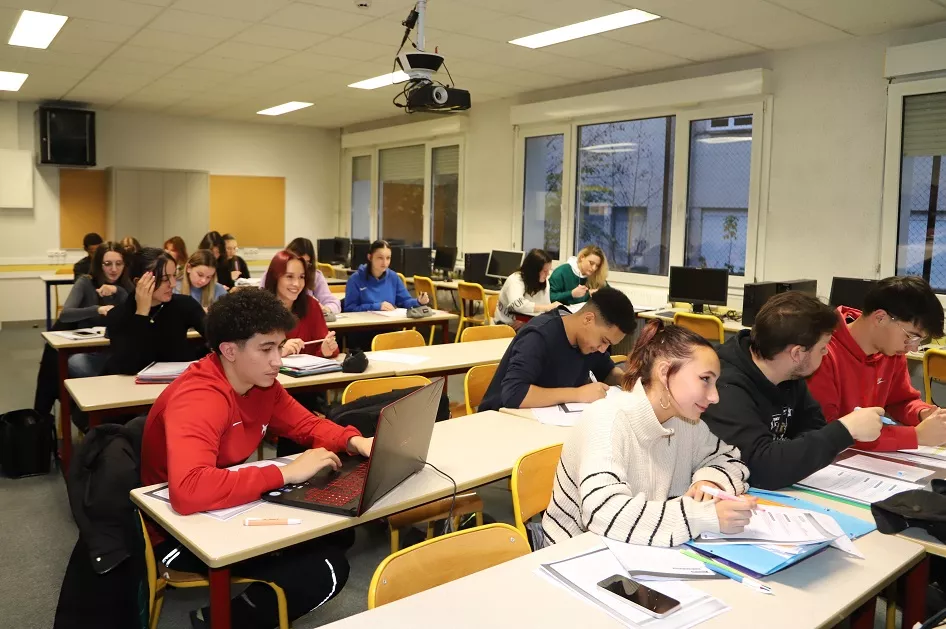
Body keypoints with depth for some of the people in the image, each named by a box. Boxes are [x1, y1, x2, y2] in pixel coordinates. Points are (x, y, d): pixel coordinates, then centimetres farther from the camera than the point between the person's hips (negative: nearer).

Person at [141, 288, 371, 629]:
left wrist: (354, 441, -13)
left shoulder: (261, 382, -5)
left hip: (228, 509, 9)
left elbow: (308, 424, 8)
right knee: (328, 569, -16)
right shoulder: (198, 399, -30)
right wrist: (284, 473, -37)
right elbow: (188, 491, -45)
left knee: (339, 533, 2)